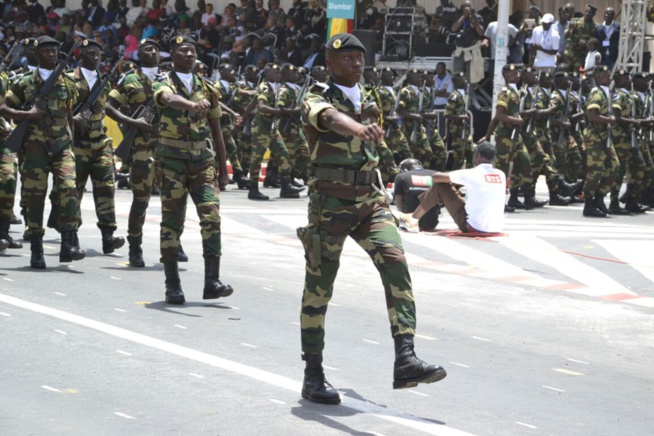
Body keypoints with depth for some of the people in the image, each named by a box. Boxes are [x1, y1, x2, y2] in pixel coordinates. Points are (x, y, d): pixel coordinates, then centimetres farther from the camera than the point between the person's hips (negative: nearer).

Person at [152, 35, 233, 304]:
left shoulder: (207, 89, 12)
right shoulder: (164, 84, -2)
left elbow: (216, 130, 17)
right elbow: (170, 98, -29)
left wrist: (223, 169, 15)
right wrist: (193, 105, -50)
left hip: (203, 161, 3)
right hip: (172, 161, -3)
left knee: (212, 217, -11)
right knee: (171, 223, 1)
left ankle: (212, 282, -12)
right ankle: (172, 285, 7)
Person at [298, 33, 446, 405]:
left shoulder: (369, 101, 13)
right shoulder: (318, 101, -7)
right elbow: (331, 118, -34)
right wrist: (359, 128, -54)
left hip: (371, 200, 5)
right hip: (330, 203, -5)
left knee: (396, 263, -17)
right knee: (319, 287, 3)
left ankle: (405, 360, -25)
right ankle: (313, 375, 15)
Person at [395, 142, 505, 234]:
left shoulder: (472, 174, -12)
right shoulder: (501, 175, 3)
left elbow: (436, 177, -3)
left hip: (474, 228, -6)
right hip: (497, 229, 6)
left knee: (440, 185, 4)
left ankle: (413, 220, 19)